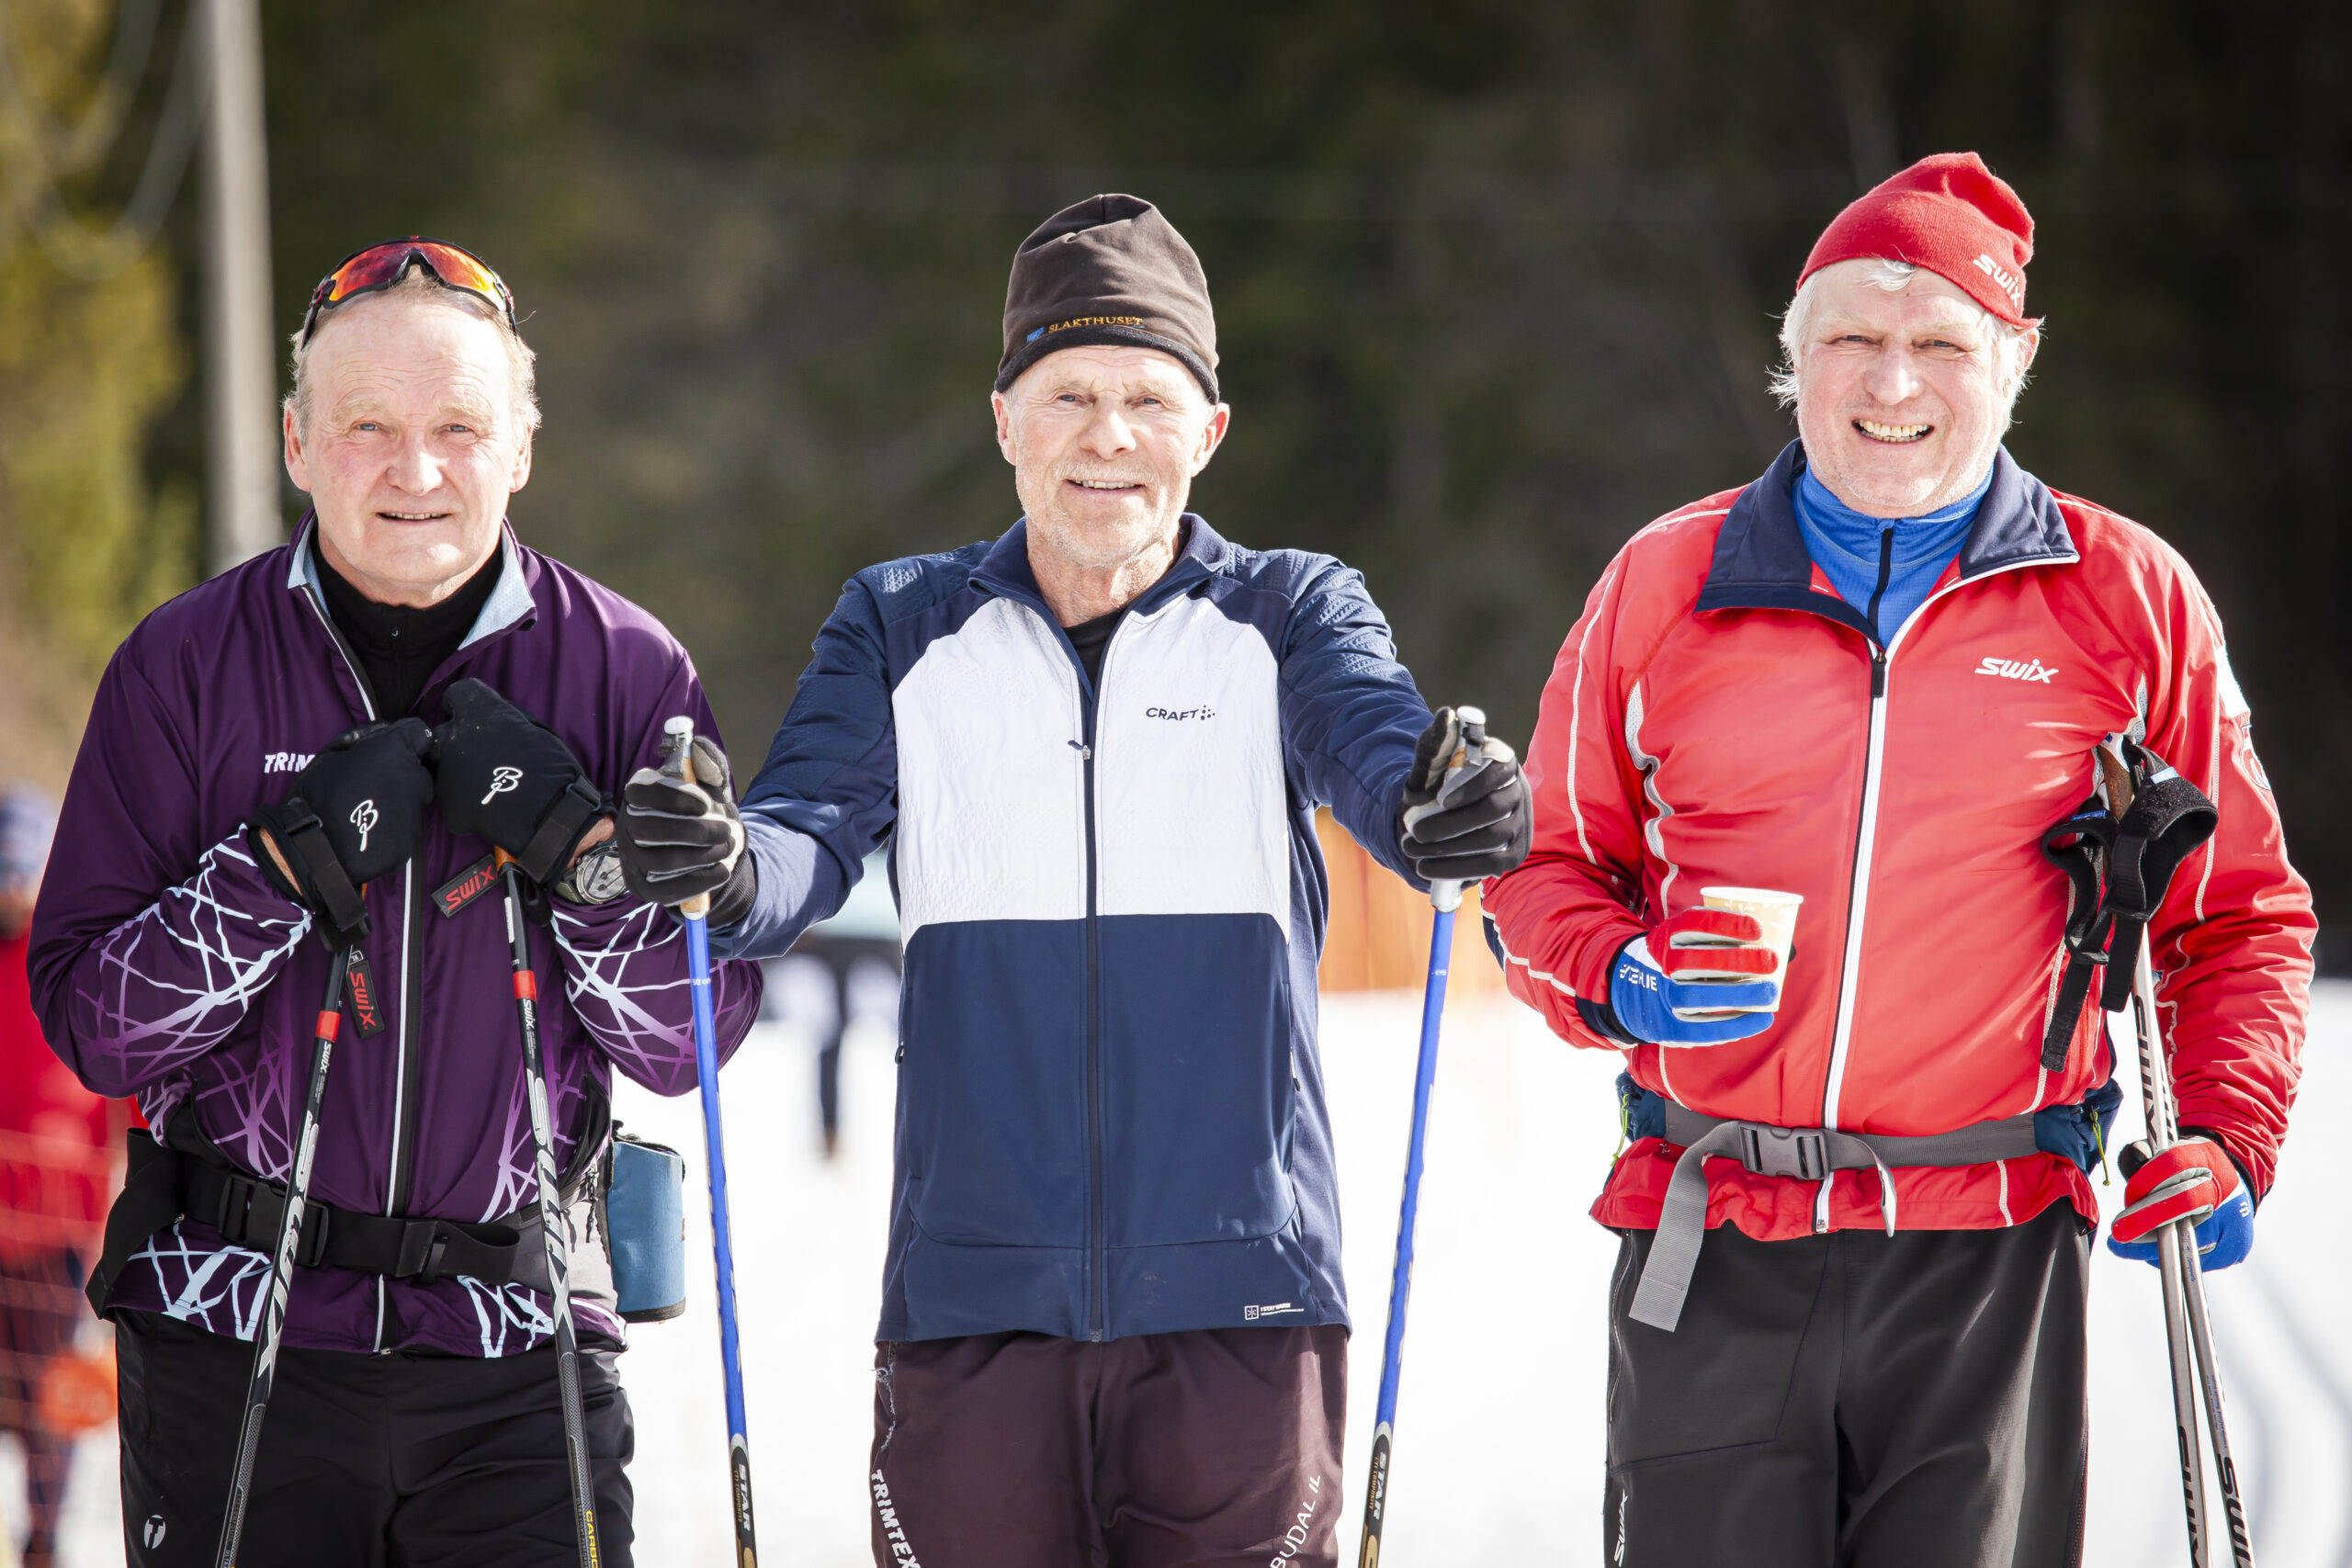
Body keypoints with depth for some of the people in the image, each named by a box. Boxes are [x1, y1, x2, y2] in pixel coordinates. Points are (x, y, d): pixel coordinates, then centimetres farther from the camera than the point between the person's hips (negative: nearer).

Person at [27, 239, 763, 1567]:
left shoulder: (625, 671, 2)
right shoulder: (187, 666, 1)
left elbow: (692, 1043, 1)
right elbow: (92, 1024, -4)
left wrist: (576, 846, -15)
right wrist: (287, 861, -16)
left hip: (519, 1353, 0)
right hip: (233, 1324, 0)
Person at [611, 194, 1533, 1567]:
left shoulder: (1289, 614, 8)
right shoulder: (902, 628, 11)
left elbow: (1379, 750, -11)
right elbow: (810, 840, -2)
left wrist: (1445, 814, -36)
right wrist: (727, 870, -27)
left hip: (1239, 1290, -1)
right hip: (975, 1287, 1)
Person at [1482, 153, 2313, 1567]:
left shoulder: (2127, 599, 6)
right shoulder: (1670, 580, 9)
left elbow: (2241, 913, 12)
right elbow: (1550, 860, 17)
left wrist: (2229, 1145, -3)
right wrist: (1620, 977, -5)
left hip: (1989, 1256, -1)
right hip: (1719, 1254, 1)